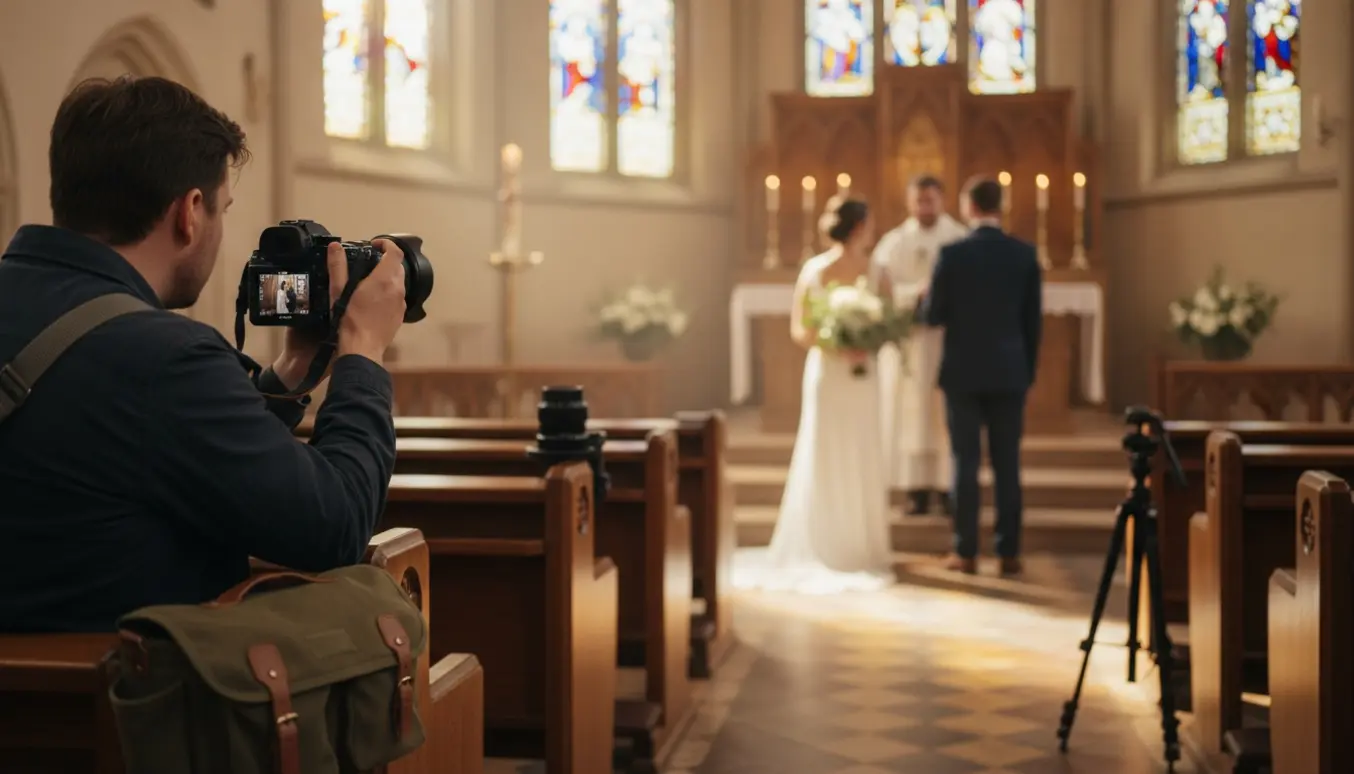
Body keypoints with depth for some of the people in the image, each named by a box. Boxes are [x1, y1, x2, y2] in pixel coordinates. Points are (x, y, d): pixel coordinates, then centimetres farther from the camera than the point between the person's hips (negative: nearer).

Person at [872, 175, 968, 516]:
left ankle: (947, 487, 3)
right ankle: (917, 489, 1)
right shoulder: (893, 242, 7)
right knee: (912, 412, -2)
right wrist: (916, 293, -19)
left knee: (948, 412, -1)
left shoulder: (961, 240, 4)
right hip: (908, 339, 1)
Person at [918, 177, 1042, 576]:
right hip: (1009, 372, 2)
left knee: (965, 463, 2)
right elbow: (1033, 319, 3)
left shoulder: (952, 254, -8)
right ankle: (1008, 552, 7)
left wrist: (926, 300, 18)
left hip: (963, 373, -2)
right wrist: (1028, 370, 13)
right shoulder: (1025, 254, 0)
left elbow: (932, 316, -5)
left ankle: (966, 552, 4)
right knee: (1007, 464, 6)